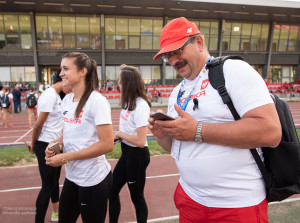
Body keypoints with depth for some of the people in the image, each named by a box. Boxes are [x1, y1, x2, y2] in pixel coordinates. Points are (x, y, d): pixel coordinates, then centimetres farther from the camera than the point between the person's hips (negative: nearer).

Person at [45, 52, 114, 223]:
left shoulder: (97, 101, -18)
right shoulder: (67, 99, 5)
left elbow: (107, 144, -22)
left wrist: (66, 157, -19)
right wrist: (56, 143, -4)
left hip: (94, 179, -7)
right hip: (72, 176, 7)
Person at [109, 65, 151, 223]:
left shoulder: (141, 105, -22)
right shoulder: (128, 102, 5)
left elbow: (140, 141, -26)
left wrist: (119, 134, -13)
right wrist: (118, 134, -5)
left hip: (137, 155, -9)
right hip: (127, 153, 9)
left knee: (136, 196, 11)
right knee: (112, 190, 20)